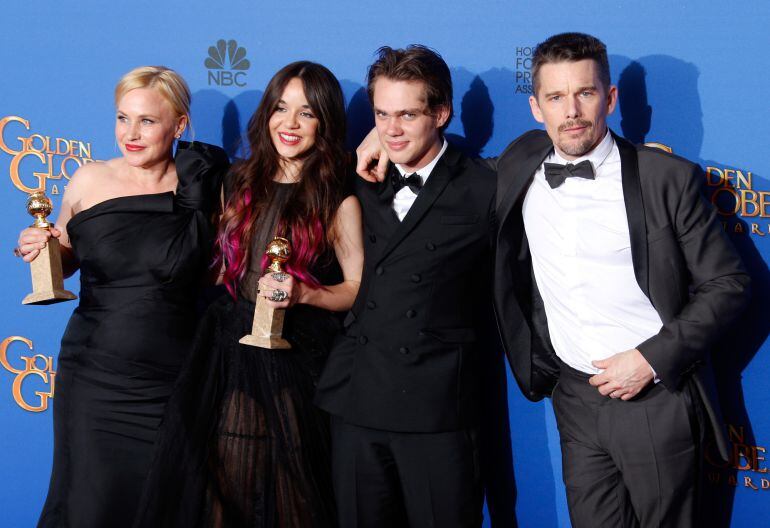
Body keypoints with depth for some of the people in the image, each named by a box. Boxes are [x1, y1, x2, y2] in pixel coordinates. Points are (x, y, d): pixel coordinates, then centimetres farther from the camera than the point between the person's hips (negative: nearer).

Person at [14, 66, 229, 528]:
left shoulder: (206, 187, -4)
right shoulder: (89, 181, 0)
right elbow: (65, 260, 14)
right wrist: (38, 250, -7)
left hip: (171, 382, -1)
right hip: (94, 379, 1)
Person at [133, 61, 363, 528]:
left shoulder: (338, 203, -5)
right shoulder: (242, 184, 8)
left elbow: (357, 290, -3)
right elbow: (223, 269, 15)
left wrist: (304, 293, -18)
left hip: (296, 361, -4)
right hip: (230, 353, 4)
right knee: (221, 487, 7)